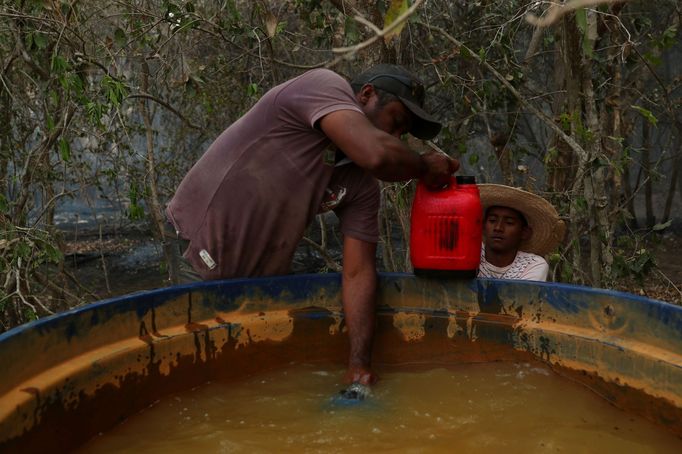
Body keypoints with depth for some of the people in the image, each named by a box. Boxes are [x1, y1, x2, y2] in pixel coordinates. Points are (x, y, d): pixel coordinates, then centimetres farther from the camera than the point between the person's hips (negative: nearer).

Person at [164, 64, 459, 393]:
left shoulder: (362, 186, 1)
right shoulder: (324, 87, -17)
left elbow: (358, 272, -4)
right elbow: (377, 154, -35)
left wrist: (359, 365, -13)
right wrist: (424, 167, -14)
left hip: (260, 275, 7)